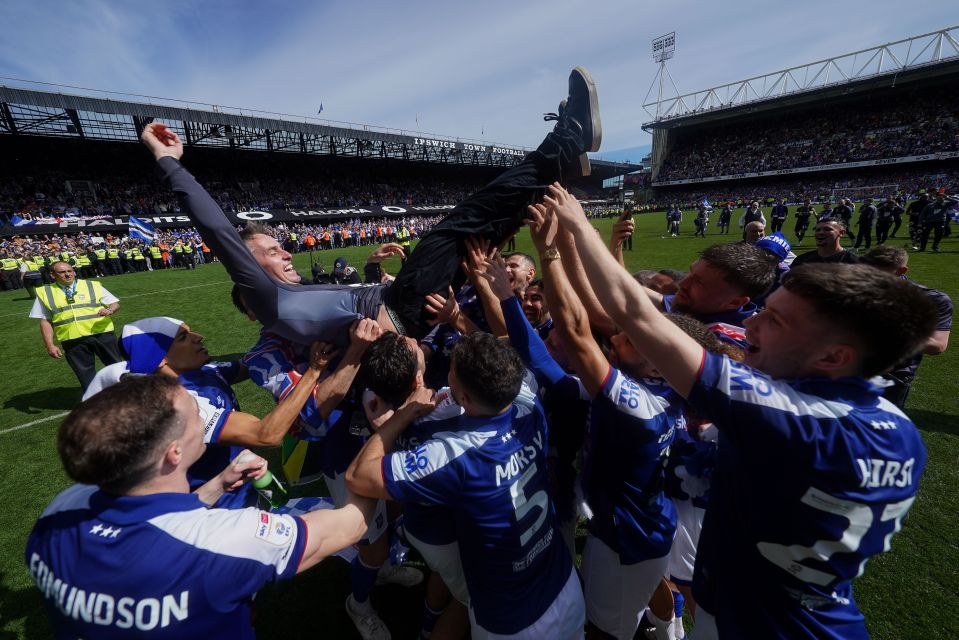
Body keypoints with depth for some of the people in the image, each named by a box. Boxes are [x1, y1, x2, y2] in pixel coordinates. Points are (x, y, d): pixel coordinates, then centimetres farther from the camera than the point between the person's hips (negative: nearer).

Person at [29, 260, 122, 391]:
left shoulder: (93, 285, 6)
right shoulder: (44, 293, 8)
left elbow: (115, 303, 8)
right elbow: (45, 321, 8)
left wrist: (110, 310, -16)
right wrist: (49, 345, 1)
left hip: (102, 334, -1)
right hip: (72, 341, 1)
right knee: (85, 375, 10)